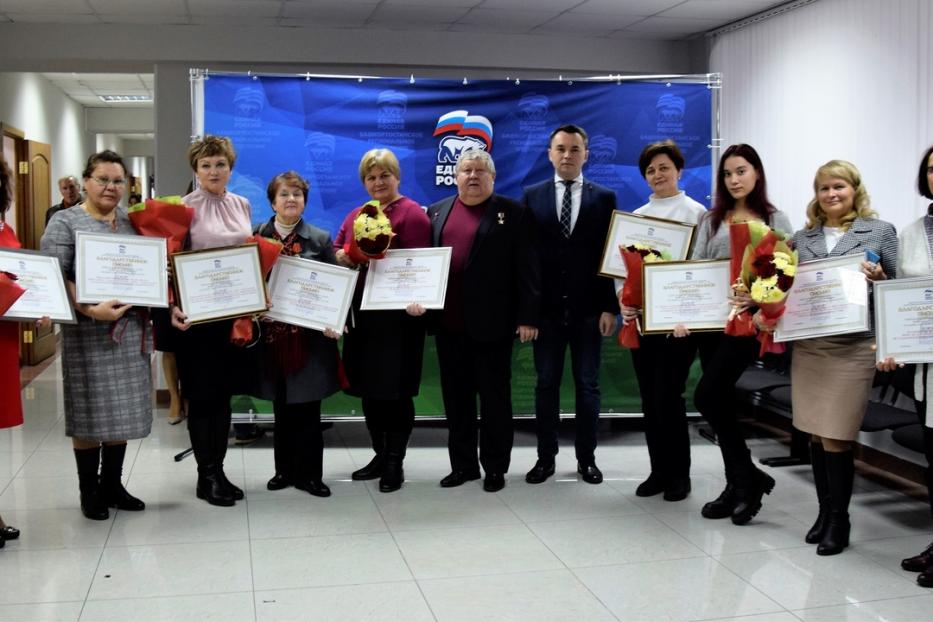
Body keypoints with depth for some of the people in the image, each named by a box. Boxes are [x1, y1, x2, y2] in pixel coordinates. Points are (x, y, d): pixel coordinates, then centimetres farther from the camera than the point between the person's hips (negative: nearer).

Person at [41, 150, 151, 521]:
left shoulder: (132, 222, 13)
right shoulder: (65, 222, -1)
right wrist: (92, 309, -23)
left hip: (132, 329, 5)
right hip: (89, 331, -4)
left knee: (123, 409, 9)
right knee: (90, 411, 2)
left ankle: (112, 485, 22)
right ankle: (89, 491, 14)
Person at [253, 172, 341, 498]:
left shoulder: (320, 239, 3)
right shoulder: (256, 236, 4)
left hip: (310, 336, -1)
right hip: (272, 334, 1)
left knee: (307, 409, 3)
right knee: (281, 407, 11)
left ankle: (308, 473, 14)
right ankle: (285, 470, 24)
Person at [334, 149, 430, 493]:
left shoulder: (412, 214, -7)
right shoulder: (355, 215, 17)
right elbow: (337, 251, 13)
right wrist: (346, 256, -6)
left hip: (397, 314, -7)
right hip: (361, 313, 8)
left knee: (395, 390, 0)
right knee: (368, 387, 13)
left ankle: (396, 463, 11)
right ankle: (380, 455, 27)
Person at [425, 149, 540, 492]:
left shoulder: (514, 213, -1)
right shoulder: (437, 212, 13)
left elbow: (528, 268, -5)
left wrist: (528, 317, -10)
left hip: (492, 323, -4)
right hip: (448, 323, 4)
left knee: (494, 396, 6)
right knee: (456, 397, 11)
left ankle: (495, 467, 17)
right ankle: (462, 464, 22)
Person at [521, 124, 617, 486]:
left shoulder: (604, 198, 3)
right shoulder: (532, 196, 4)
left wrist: (610, 307, -6)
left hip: (588, 309, 0)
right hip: (546, 308, 0)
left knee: (587, 386, 7)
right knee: (546, 385, 7)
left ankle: (586, 458, 17)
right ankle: (546, 457, 17)